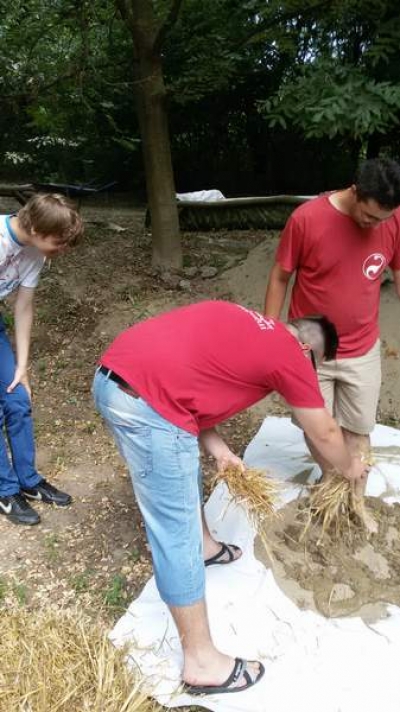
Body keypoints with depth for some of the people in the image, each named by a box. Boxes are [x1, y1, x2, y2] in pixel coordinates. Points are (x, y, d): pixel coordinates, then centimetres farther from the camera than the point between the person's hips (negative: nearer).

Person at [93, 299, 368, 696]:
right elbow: (324, 434, 16)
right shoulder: (291, 355, 4)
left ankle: (204, 545, 54)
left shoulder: (243, 328, 25)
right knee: (177, 534, 2)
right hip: (145, 401, -10)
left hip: (112, 375, 10)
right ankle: (201, 662, 17)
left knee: (185, 468, 30)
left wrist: (219, 450, 19)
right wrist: (349, 468, 37)